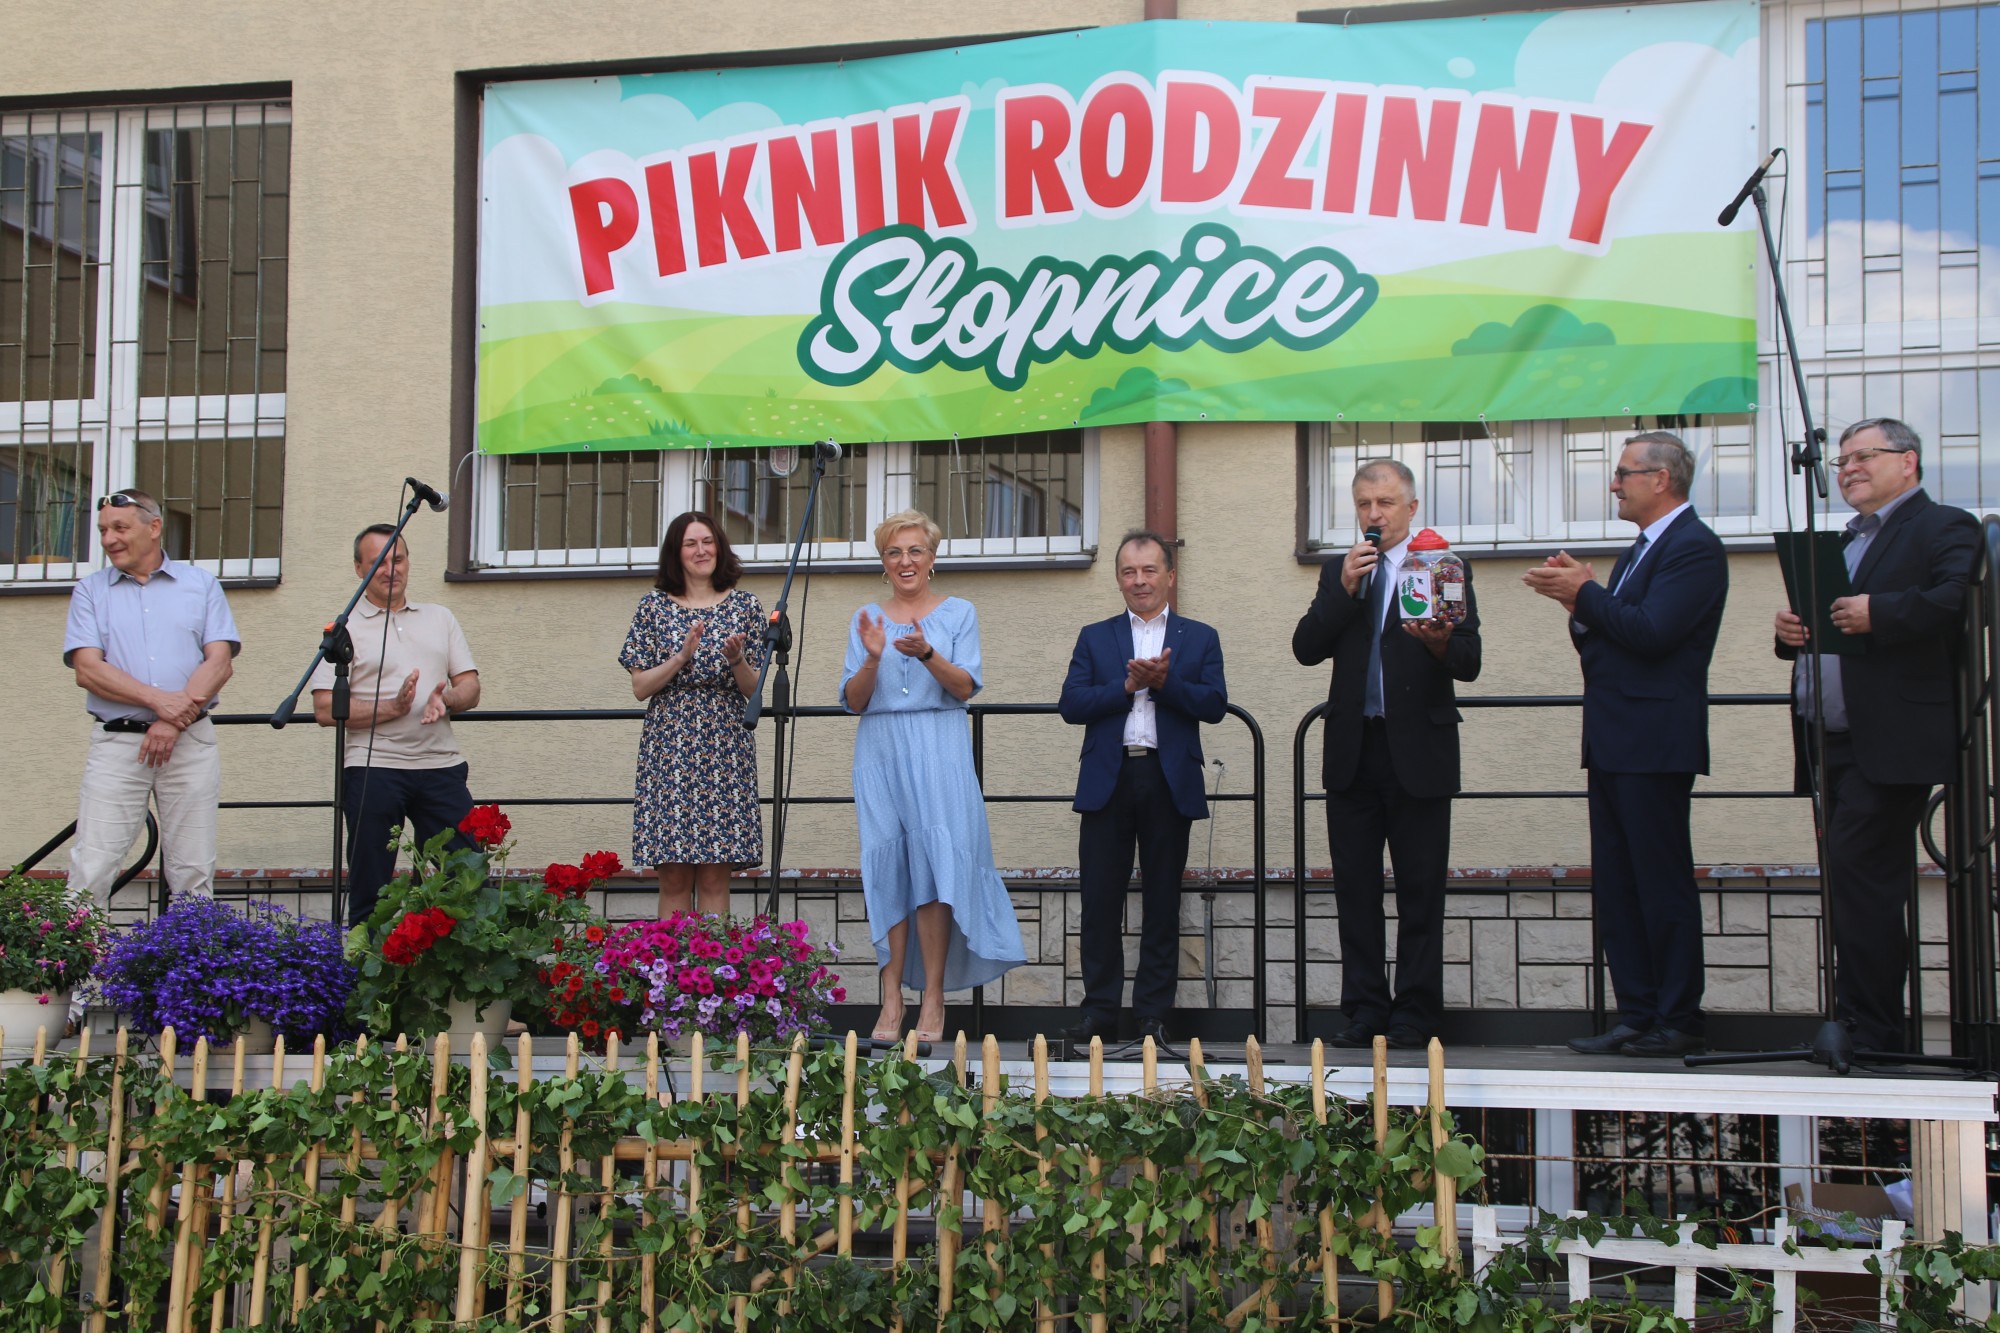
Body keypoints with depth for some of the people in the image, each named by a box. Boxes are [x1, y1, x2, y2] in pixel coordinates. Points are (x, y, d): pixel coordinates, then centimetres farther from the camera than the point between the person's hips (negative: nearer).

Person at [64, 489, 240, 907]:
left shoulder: (201, 585, 12)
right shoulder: (90, 591, 11)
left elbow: (220, 663, 2)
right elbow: (88, 669, -1)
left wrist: (175, 720, -12)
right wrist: (159, 701, -14)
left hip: (191, 743, 0)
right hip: (115, 744, 0)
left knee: (194, 873, -1)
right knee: (90, 871, -8)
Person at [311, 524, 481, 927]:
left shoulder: (440, 619, 17)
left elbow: (470, 687, 13)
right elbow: (326, 709, -5)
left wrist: (446, 699, -10)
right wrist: (393, 708, -16)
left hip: (441, 765, 3)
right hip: (374, 769, -3)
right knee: (369, 889, 2)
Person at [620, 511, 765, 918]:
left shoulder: (744, 605, 8)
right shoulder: (654, 606, 7)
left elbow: (753, 690, 7)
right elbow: (640, 687, 3)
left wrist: (737, 660, -14)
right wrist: (681, 658, -12)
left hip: (725, 750, 0)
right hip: (668, 752, 0)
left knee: (715, 877, -2)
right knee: (673, 877, -3)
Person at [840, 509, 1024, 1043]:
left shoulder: (959, 612, 8)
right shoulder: (867, 619, 14)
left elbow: (965, 687, -3)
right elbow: (853, 700, 7)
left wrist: (927, 654, -19)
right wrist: (873, 658, -11)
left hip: (939, 750, -2)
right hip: (880, 751, 2)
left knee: (935, 863, -10)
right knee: (886, 865, -4)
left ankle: (933, 999, -6)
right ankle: (891, 1003, -4)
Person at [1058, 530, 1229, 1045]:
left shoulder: (1199, 639, 11)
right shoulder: (1094, 638, 13)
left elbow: (1214, 704, -3)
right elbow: (1071, 704, -1)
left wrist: (1165, 681, -16)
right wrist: (1129, 685, -12)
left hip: (1170, 783, 0)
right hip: (1107, 782, 1)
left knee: (1162, 903, 4)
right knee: (1101, 902, 0)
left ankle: (1154, 1014, 10)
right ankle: (1099, 1012, 8)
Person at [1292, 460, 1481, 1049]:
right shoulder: (1338, 572, 14)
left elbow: (1470, 662, -6)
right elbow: (1306, 648, 1)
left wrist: (1441, 643, -27)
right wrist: (1345, 589, -9)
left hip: (1418, 752, -3)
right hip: (1352, 751, 3)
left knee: (1420, 890, 0)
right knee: (1355, 888, 5)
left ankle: (1415, 1014, 6)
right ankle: (1364, 1008, 12)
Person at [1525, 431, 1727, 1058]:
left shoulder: (1694, 547, -10)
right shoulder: (1641, 550, 21)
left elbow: (1652, 632, -21)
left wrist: (1585, 594, -11)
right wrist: (1578, 602, 1)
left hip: (1654, 745, -10)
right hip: (1613, 745, 10)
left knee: (1663, 885, -5)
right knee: (1615, 887, 9)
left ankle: (1680, 1022, 0)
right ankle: (1637, 1016, 13)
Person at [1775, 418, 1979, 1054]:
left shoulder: (1944, 528, -3)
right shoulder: (1844, 542, 26)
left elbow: (1956, 600, -21)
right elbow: (1821, 620, 28)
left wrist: (1878, 614, -27)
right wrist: (1791, 630, 6)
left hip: (1890, 745, -9)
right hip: (1832, 741, 9)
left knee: (1858, 873, -13)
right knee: (1857, 882, 11)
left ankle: (1871, 1028, -9)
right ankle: (1861, 1023, 16)